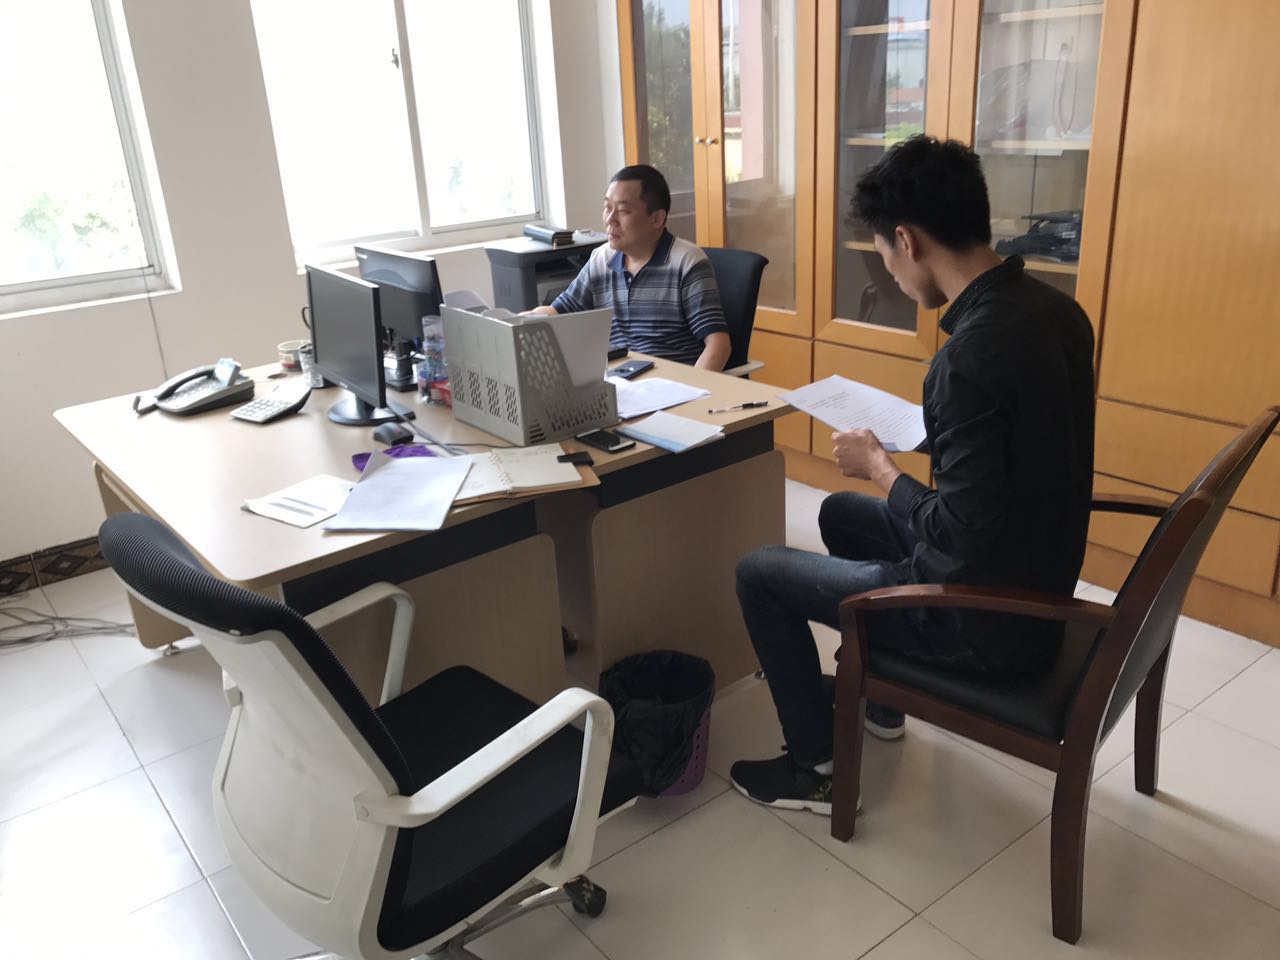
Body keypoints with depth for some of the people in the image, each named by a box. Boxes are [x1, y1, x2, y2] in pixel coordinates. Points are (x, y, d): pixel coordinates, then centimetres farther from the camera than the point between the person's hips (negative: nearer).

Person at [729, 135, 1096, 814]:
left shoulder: (969, 355, -31)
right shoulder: (1055, 309, -2)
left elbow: (959, 539, -28)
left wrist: (878, 466, -13)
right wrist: (919, 438, 8)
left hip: (989, 618, -9)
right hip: (1038, 580, 9)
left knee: (758, 573, 2)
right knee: (841, 513, 27)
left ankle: (815, 769, 16)